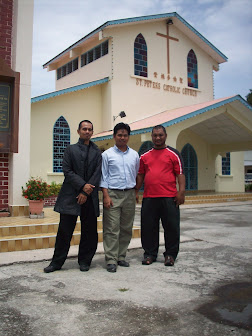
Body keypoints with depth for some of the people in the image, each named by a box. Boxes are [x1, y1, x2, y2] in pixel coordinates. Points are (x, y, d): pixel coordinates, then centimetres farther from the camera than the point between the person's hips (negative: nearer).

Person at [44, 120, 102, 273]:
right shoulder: (70, 149, 9)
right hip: (70, 196, -1)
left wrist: (86, 192, -9)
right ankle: (57, 262, 15)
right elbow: (67, 171, -1)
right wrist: (82, 185, -12)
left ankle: (84, 261, 20)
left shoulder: (97, 152, 11)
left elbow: (98, 173, 2)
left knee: (89, 231, 6)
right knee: (65, 230, 2)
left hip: (90, 197, 1)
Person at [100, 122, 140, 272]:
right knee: (112, 229, -5)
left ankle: (121, 257, 19)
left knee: (126, 228, 8)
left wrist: (135, 193, 13)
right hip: (113, 194, -4)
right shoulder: (107, 154, 3)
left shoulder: (134, 155, 12)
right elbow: (103, 177, 0)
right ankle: (111, 260, 2)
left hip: (129, 195, 4)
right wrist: (106, 196, -9)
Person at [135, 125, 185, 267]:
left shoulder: (173, 154, 5)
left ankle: (170, 254, 18)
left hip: (169, 197, -3)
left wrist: (181, 192, -10)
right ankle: (150, 254, 21)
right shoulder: (145, 156, 14)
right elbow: (140, 175, 17)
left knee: (171, 227, 3)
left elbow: (180, 174, 0)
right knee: (149, 227, 8)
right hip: (149, 197, 3)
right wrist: (136, 191, 11)